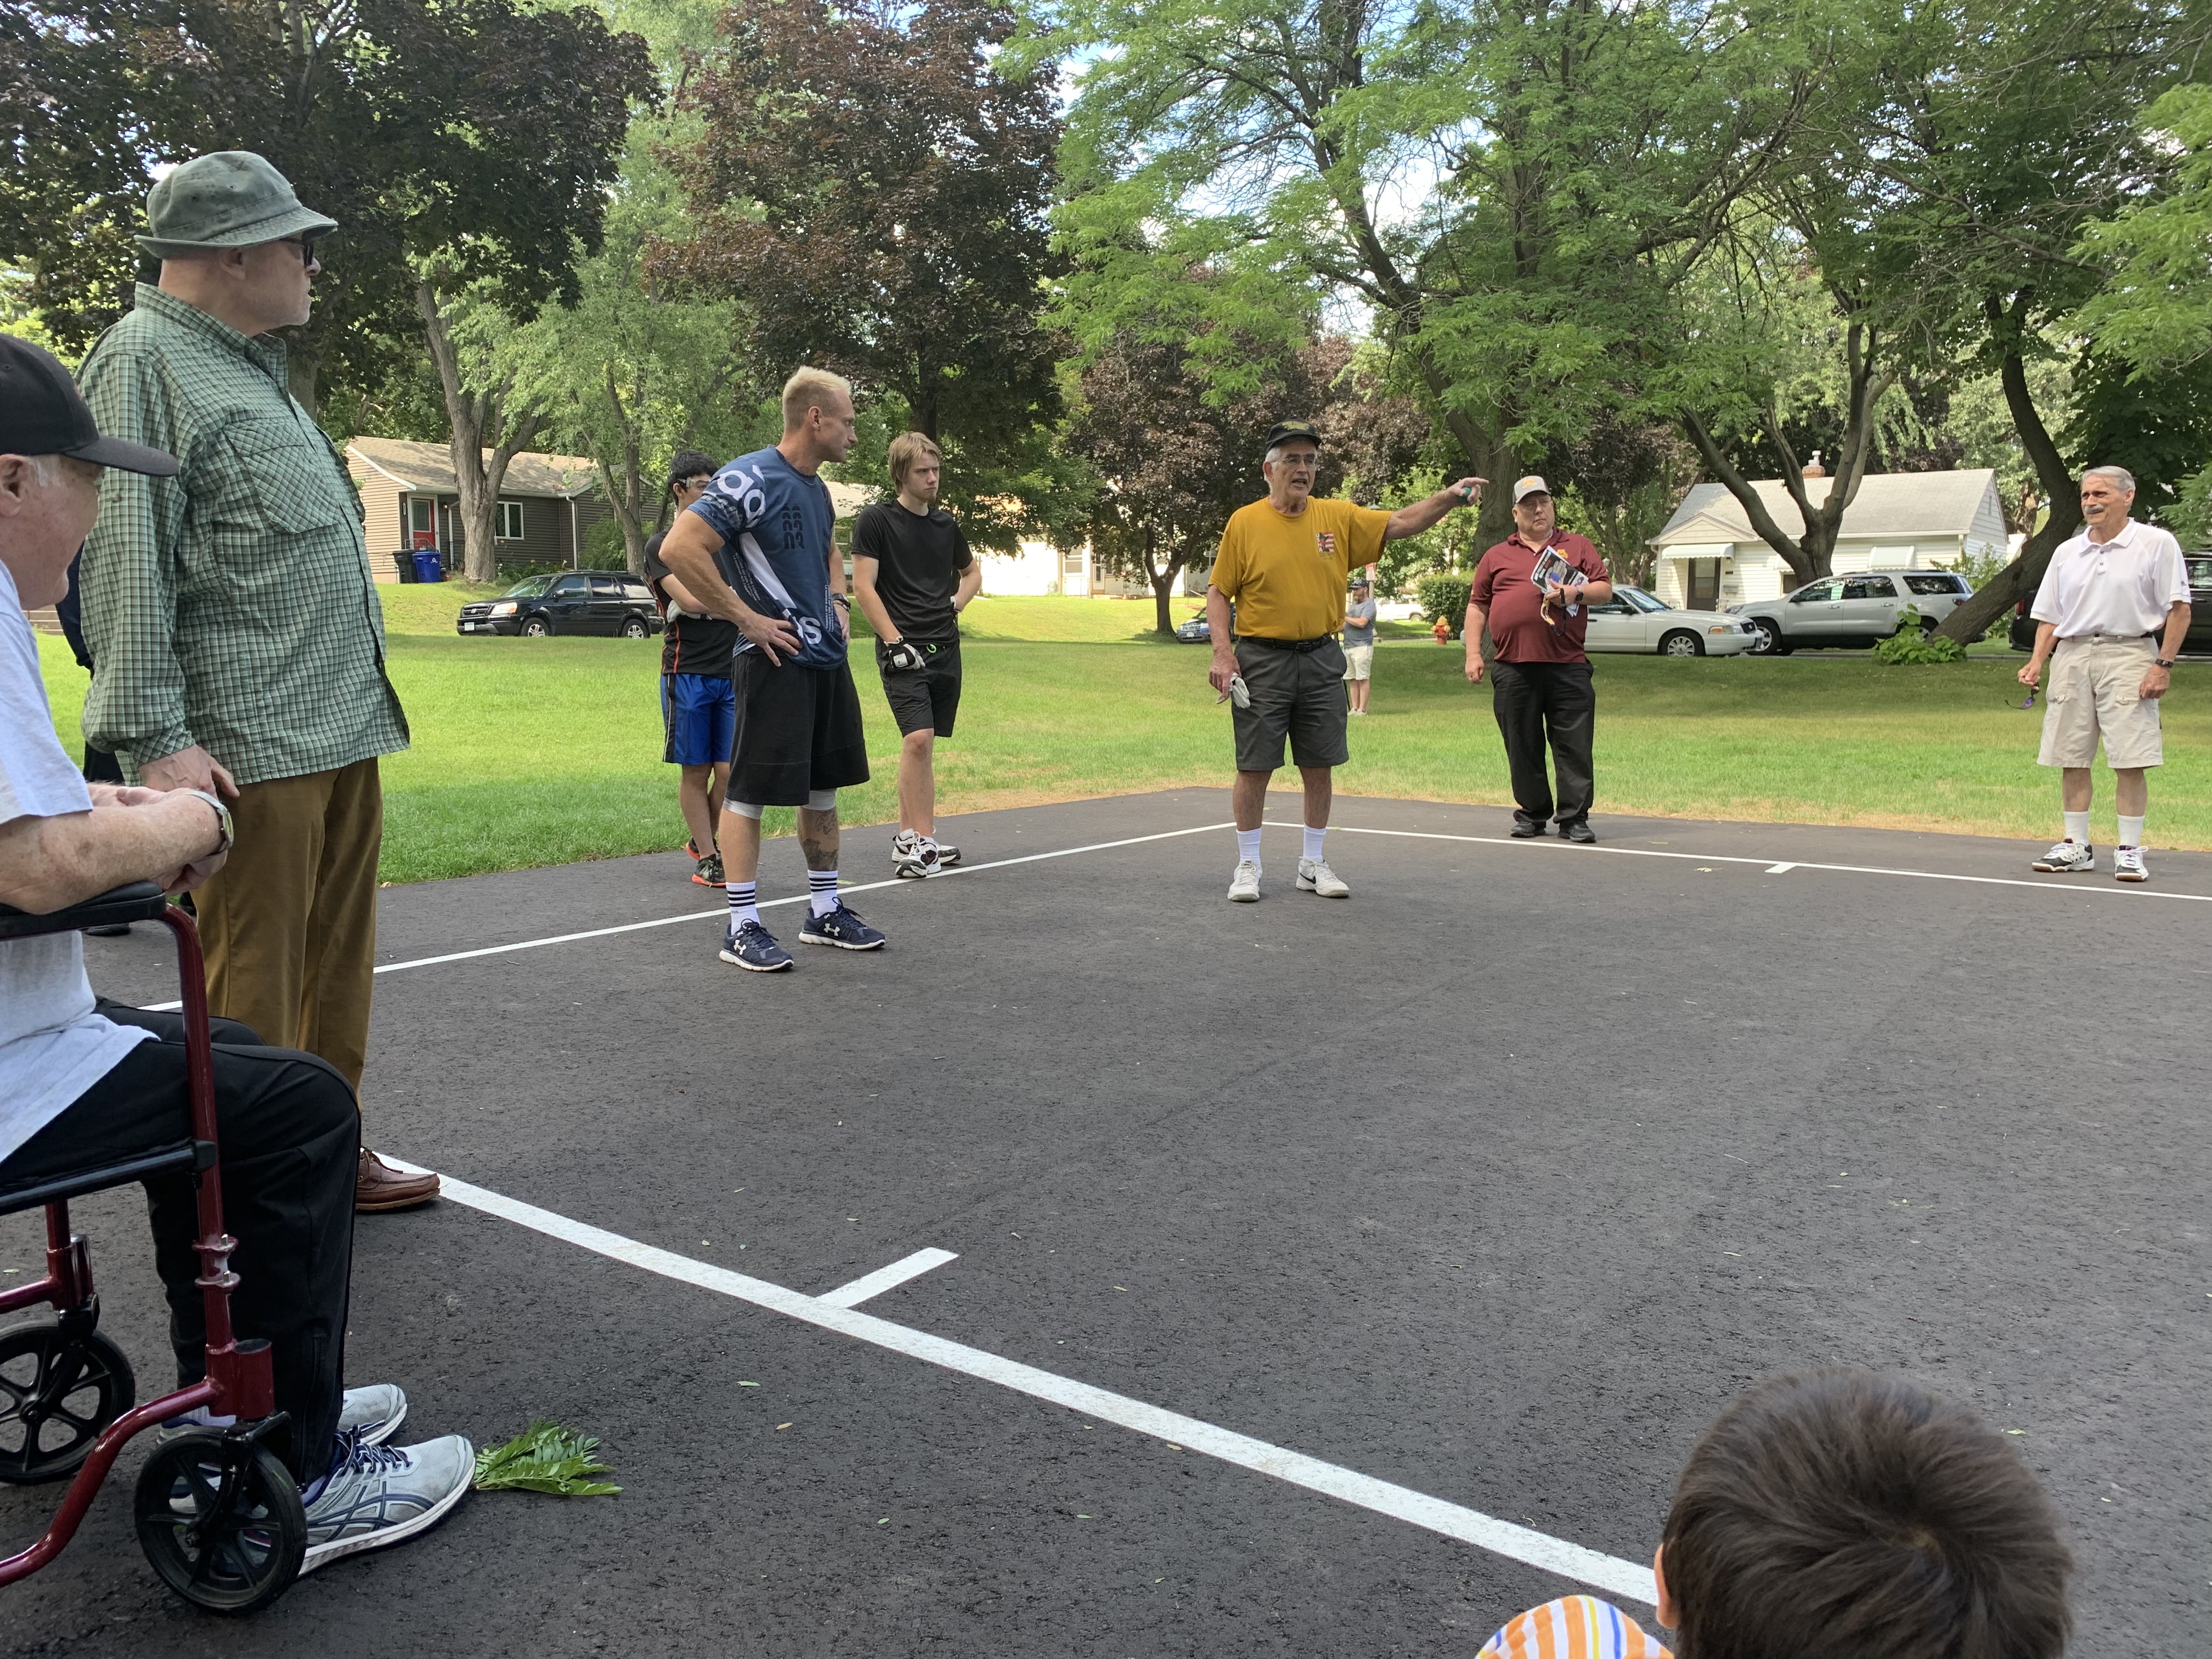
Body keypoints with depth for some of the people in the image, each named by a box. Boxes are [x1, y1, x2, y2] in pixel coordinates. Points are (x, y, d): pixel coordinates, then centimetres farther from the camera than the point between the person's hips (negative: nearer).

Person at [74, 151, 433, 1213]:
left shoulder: (252, 368, 22)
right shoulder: (143, 364, -6)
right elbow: (124, 563, -14)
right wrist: (155, 738, -20)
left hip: (341, 735, 9)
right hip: (249, 748, -9)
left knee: (335, 968, 14)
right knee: (251, 995, -2)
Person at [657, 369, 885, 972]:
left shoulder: (817, 488, 14)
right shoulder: (750, 480, -15)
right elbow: (678, 549, -23)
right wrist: (746, 618, -20)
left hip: (827, 657, 9)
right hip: (775, 658, -9)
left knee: (823, 787, 14)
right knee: (750, 791, -2)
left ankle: (825, 912, 25)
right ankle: (742, 928, 5)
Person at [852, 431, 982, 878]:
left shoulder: (946, 524, 14)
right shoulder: (877, 520, -3)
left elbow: (973, 571, 31)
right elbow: (863, 586, -8)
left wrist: (956, 603, 11)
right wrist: (894, 641, -14)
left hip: (946, 649, 6)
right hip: (903, 650, -6)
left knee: (921, 744, 9)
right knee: (918, 738, -18)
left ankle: (908, 838, 16)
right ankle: (922, 840, -14)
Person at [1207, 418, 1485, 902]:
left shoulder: (1338, 516, 6)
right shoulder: (1244, 522, -3)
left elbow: (1399, 523, 5)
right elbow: (1218, 593, -2)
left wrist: (1449, 497, -10)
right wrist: (1222, 652, -12)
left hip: (1322, 660, 3)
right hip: (1261, 661, -3)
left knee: (1319, 767, 8)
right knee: (1255, 767, 1)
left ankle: (1313, 863, 23)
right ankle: (1248, 865, 15)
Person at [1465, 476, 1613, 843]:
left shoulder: (1578, 546, 14)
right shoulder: (1496, 556, 15)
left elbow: (1605, 590, 9)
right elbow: (1477, 606, 14)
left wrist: (1576, 593, -11)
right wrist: (1473, 654, 4)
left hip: (1568, 667, -1)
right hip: (1513, 668, 1)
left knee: (1574, 745, -3)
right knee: (1523, 747, 6)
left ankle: (1575, 819, 3)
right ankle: (1531, 815, 18)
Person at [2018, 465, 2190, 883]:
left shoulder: (2156, 544, 0)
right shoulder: (2067, 552, 14)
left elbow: (2178, 609, -3)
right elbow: (2050, 616, 16)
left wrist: (2164, 665, -11)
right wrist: (2037, 661, 1)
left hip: (2128, 654, -4)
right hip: (2072, 656, 5)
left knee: (2130, 762, -5)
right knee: (2070, 759, 5)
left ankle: (2130, 850, 3)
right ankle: (2076, 846, 15)